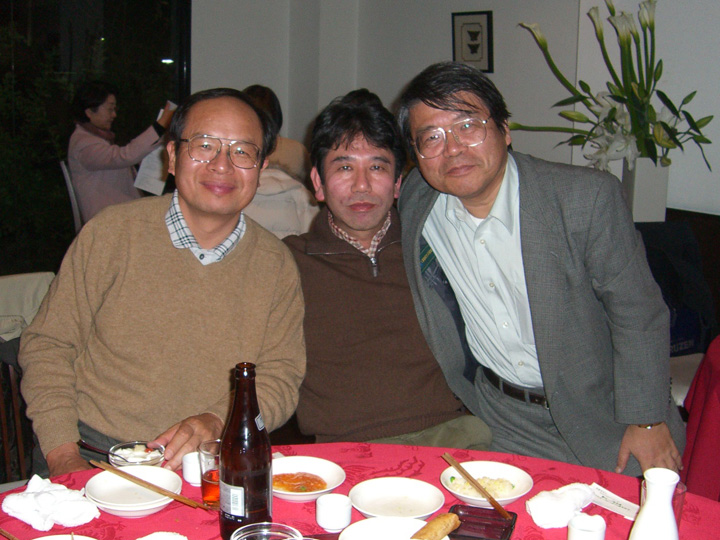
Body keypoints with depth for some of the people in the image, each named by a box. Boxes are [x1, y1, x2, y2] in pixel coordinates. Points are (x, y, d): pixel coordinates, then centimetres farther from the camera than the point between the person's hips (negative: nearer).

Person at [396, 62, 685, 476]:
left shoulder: (588, 198, -17)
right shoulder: (412, 203, -6)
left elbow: (637, 314, -11)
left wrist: (646, 422, -11)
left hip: (599, 408, -2)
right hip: (500, 418, 2)